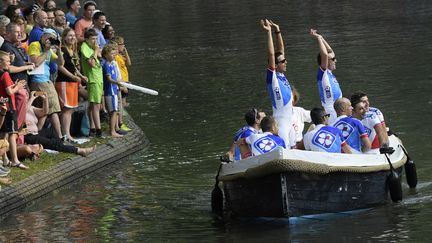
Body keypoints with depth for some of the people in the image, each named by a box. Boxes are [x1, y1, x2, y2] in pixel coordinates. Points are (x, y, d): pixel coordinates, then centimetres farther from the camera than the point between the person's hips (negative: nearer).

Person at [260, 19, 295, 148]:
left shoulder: (282, 75, 10)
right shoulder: (272, 77, -11)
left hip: (289, 121, 9)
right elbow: (271, 54, -20)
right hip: (280, 122, -9)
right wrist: (269, 32, -20)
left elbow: (281, 50, 14)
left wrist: (277, 31, 9)